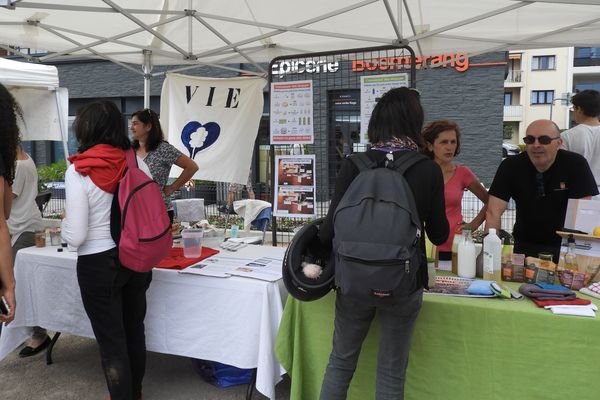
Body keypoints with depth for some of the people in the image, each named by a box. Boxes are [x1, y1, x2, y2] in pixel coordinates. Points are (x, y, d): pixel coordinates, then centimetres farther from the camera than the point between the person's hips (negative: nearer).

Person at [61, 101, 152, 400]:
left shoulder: (78, 171, -15)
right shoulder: (138, 164, -4)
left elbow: (76, 237, -16)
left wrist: (65, 221, 5)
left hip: (99, 265, -5)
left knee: (111, 341, 11)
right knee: (134, 331, 21)